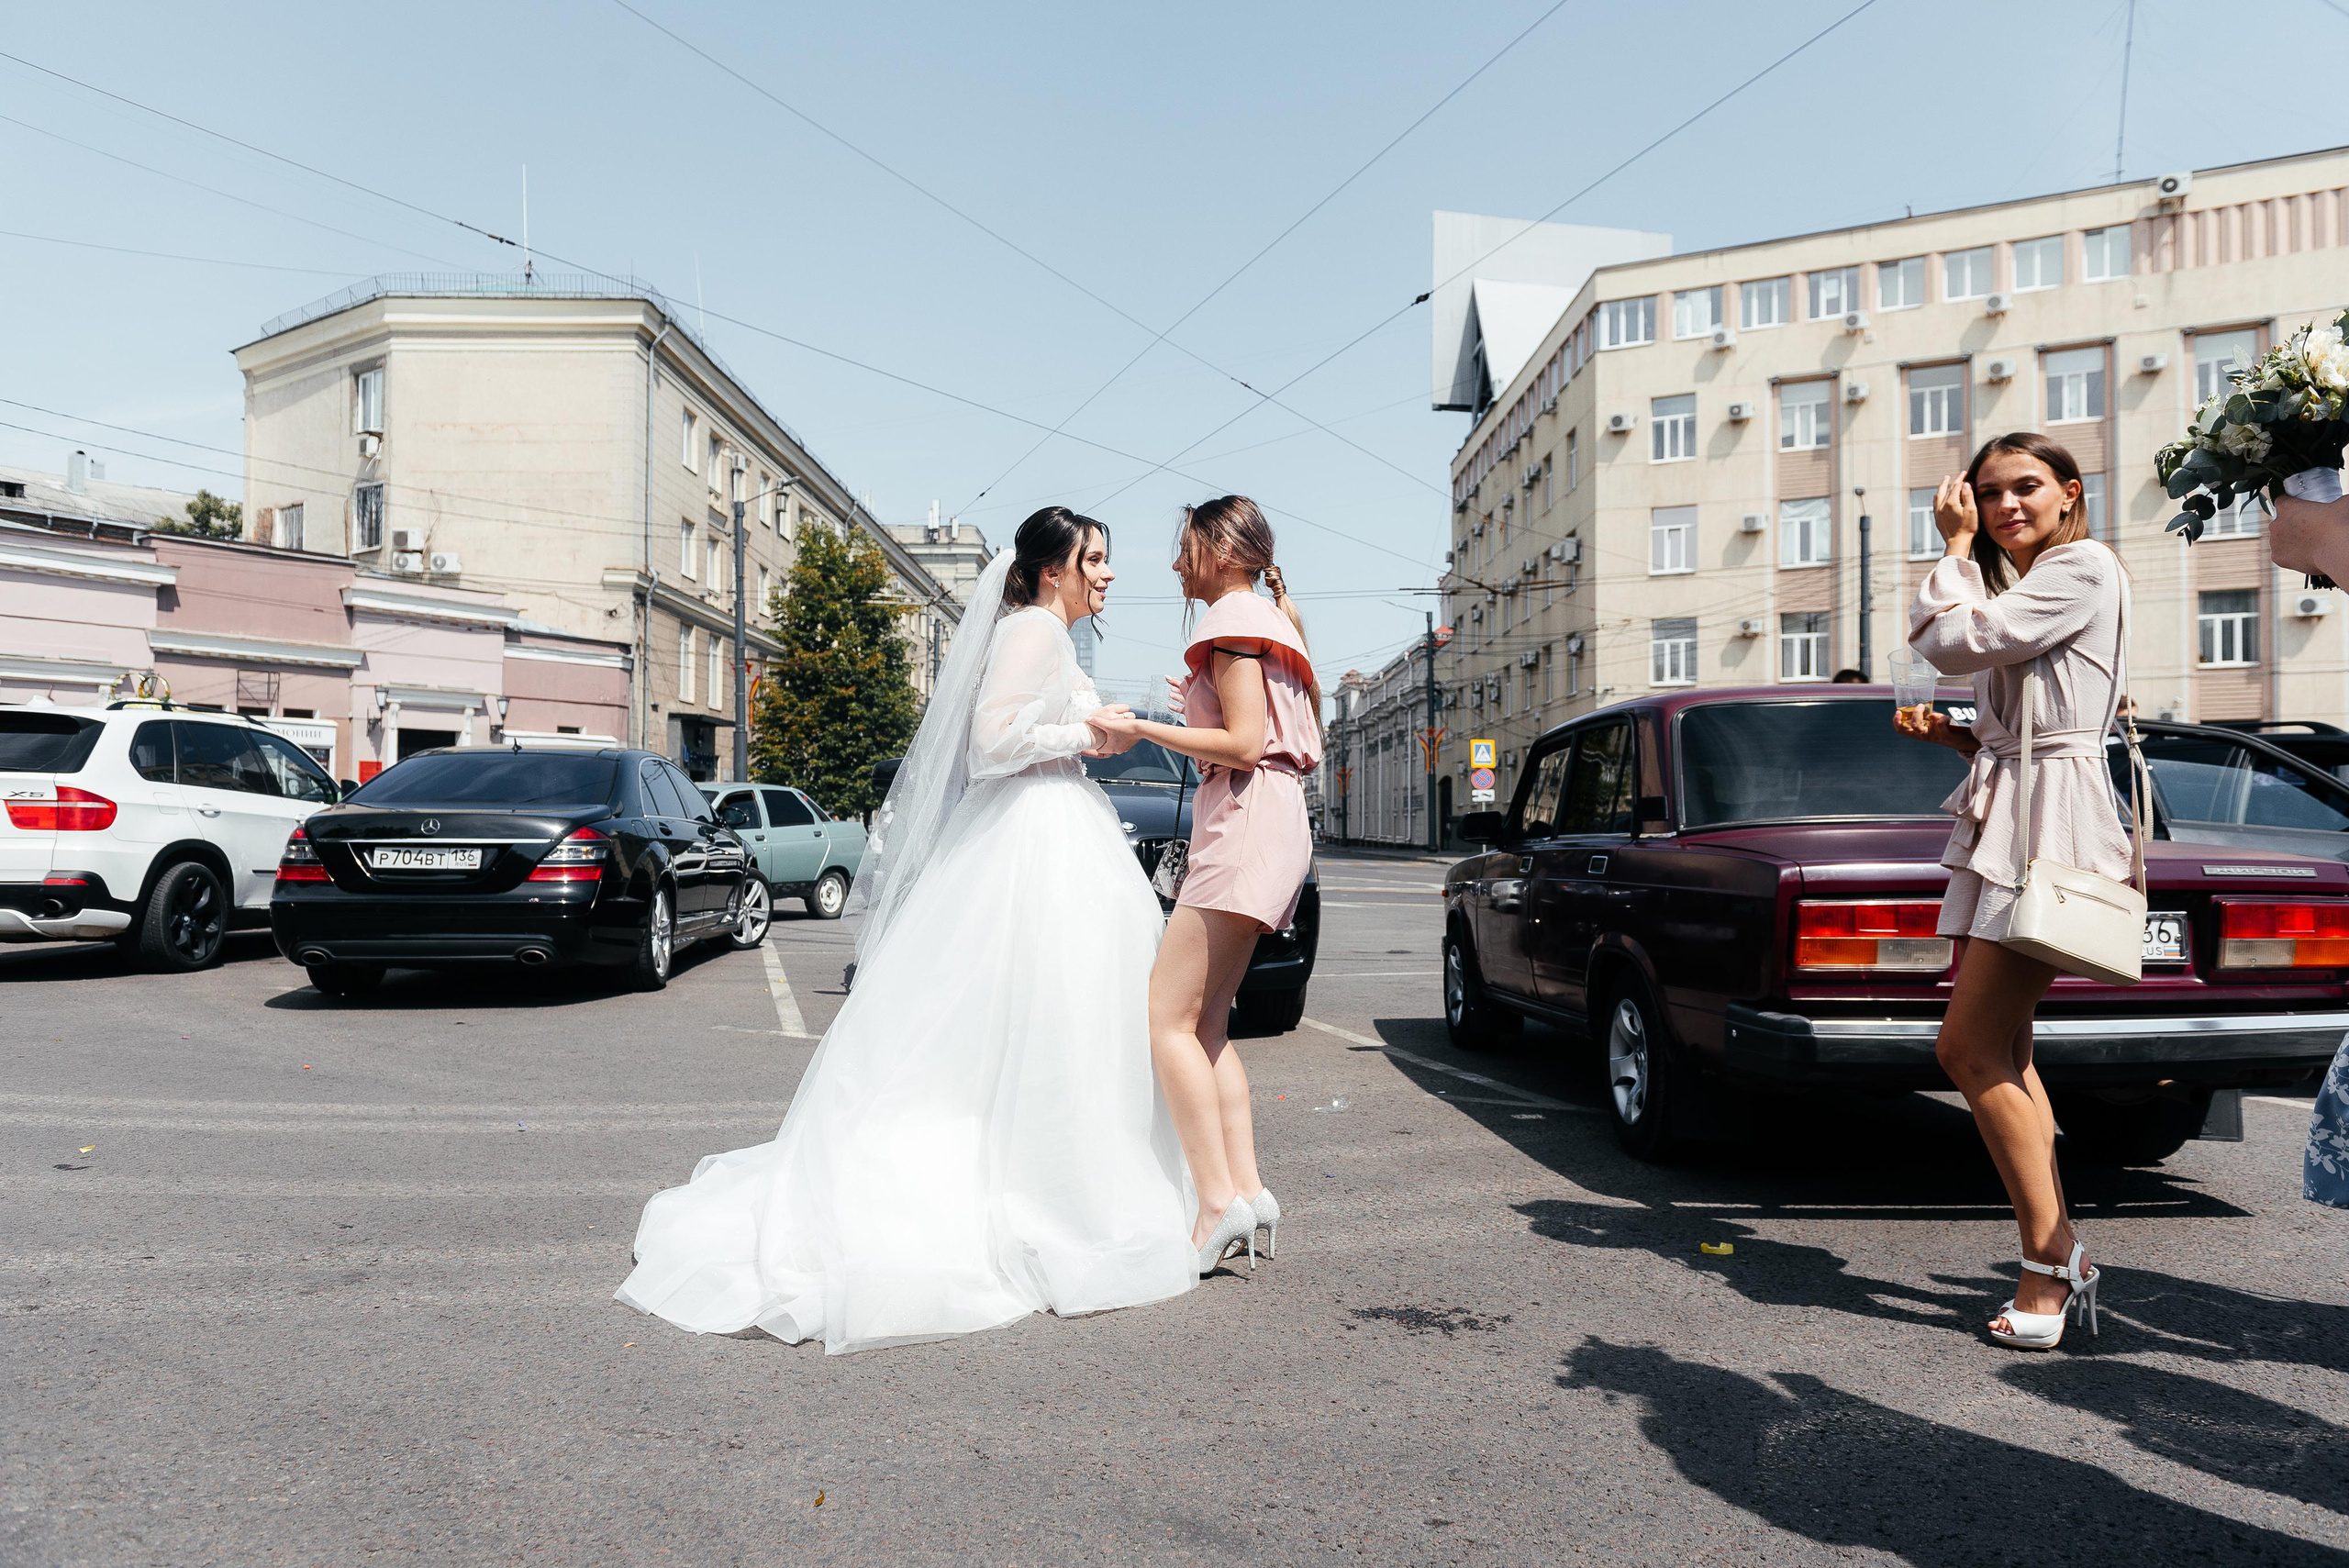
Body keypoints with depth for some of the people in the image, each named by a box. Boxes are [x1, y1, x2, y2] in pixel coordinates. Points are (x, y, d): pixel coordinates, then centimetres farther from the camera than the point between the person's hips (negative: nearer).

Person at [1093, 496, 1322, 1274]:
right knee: (1205, 1022, 9)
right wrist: (1201, 706, 26)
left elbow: (1245, 744, -16)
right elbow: (1301, 739, 24)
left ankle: (1219, 1199, -12)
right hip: (1267, 826, 11)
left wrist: (1144, 729, -10)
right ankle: (1248, 1188, 5)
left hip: (1247, 823, -11)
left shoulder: (1235, 618, -6)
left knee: (1168, 1017, -11)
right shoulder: (1270, 620, 23)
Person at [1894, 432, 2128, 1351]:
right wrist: (1952, 735, 9)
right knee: (1999, 1055, 6)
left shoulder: (2084, 568, -6)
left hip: (2048, 824, -10)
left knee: (1969, 1048, -13)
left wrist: (1952, 547, -2)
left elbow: (1953, 641, -16)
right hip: (1997, 820, 10)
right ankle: (2058, 1258, 11)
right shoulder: (2013, 588, 24)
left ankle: (2049, 1257, -5)